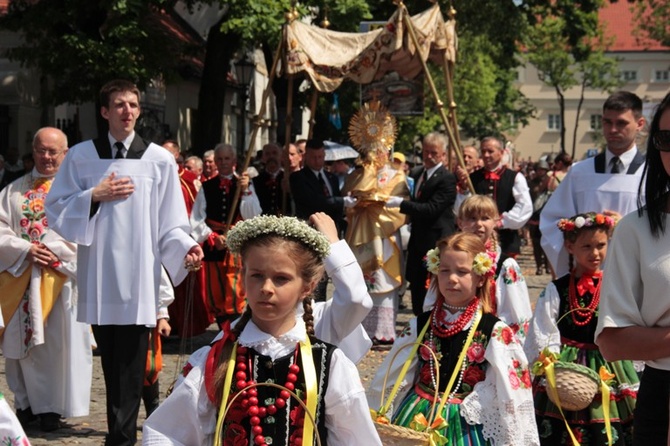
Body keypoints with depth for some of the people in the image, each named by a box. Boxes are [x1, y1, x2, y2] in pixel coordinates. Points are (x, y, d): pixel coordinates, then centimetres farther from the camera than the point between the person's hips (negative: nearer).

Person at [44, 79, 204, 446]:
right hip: (98, 278, 2)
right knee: (110, 363, 10)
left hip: (138, 278, -2)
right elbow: (55, 209, 5)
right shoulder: (81, 156, 6)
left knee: (129, 366, -3)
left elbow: (170, 225, 1)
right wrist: (94, 195, -8)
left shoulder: (159, 159, 3)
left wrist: (185, 248, -16)